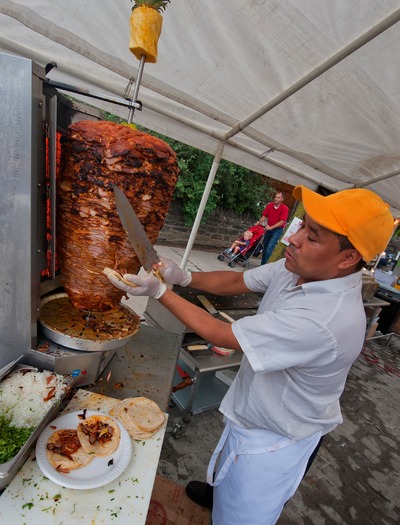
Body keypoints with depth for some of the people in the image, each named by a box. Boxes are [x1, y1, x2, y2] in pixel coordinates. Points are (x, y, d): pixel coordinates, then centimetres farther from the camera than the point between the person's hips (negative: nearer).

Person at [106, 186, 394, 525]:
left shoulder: (326, 320, -41)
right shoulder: (298, 268, -16)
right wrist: (184, 277, -21)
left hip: (277, 441, -7)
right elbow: (237, 282, -6)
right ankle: (216, 492, 69)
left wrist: (160, 291, -27)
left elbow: (222, 335, -35)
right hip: (255, 409, 8)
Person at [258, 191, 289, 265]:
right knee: (265, 247, 12)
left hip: (278, 230, -5)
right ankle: (262, 263, 26)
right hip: (269, 228, 5)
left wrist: (271, 227, -22)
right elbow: (264, 216, 3)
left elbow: (282, 222, -17)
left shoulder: (285, 208, -14)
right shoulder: (269, 205, -2)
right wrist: (259, 224, -12)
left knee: (269, 248, -15)